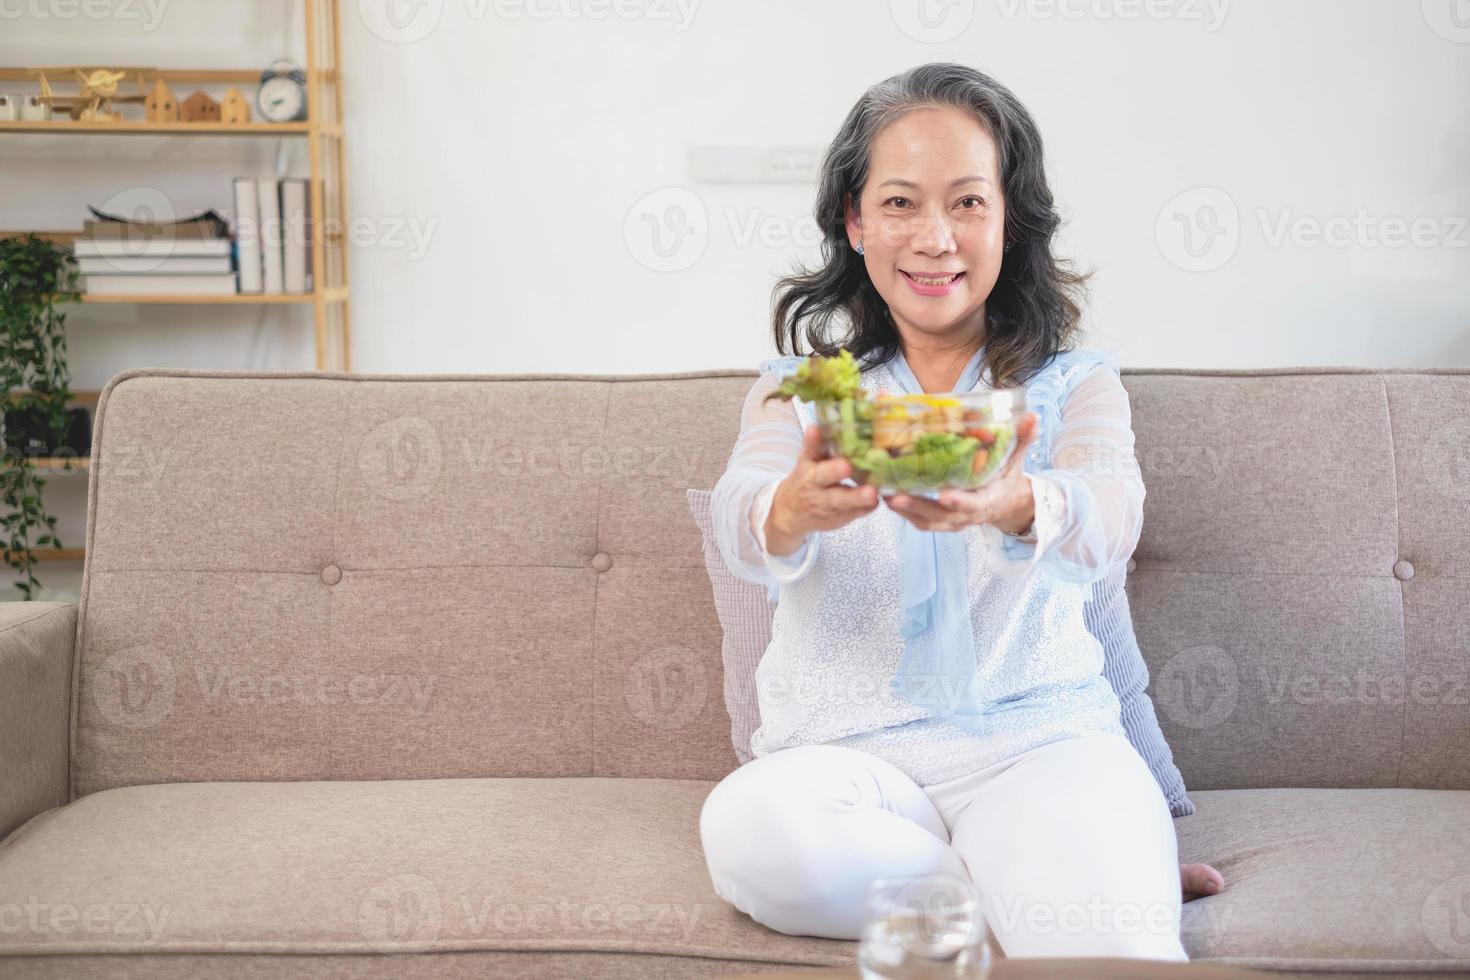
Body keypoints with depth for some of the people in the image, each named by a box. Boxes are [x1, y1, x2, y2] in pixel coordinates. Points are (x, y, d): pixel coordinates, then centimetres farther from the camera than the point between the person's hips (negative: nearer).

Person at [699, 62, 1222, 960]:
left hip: (1039, 739, -4)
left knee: (1110, 948, -36)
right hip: (846, 753, 5)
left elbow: (1112, 513, -15)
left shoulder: (1076, 384, 8)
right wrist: (795, 510, -37)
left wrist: (1014, 506, -40)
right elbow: (741, 521, -10)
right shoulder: (797, 389, 11)